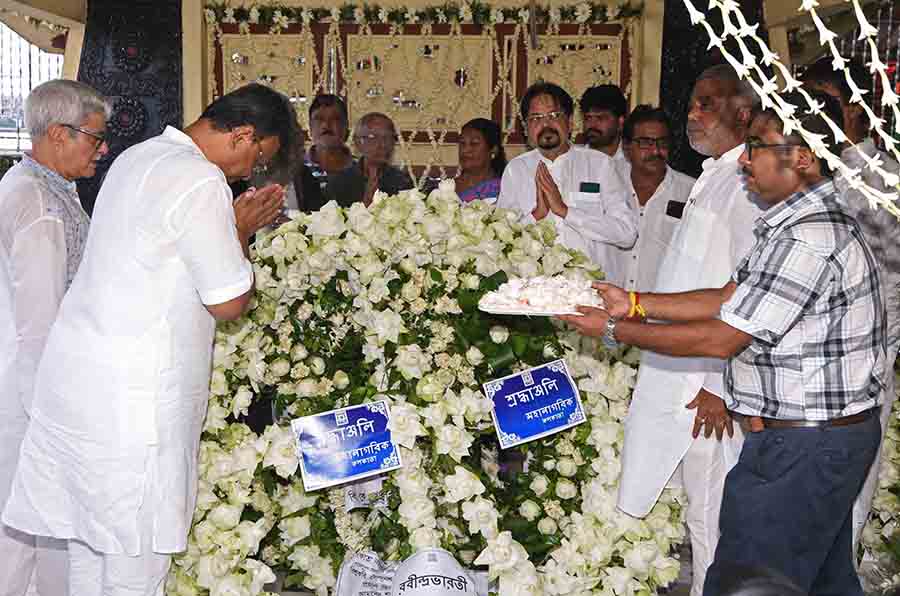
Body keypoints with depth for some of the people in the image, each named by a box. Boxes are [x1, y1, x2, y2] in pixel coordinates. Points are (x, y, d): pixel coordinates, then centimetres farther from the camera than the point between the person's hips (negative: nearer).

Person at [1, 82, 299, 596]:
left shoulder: (138, 157, 13)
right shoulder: (200, 182, -16)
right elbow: (230, 303, -13)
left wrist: (233, 224, 17)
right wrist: (242, 230, 1)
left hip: (77, 372, 10)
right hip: (132, 395, -9)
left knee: (90, 536, 16)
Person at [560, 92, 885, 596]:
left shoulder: (807, 240, -23)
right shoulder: (814, 220, 11)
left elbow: (720, 340, -20)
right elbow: (729, 297, 12)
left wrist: (616, 331, -11)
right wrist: (632, 303, 6)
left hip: (800, 448, -11)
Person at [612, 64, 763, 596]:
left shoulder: (748, 184, -15)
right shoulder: (710, 179, 17)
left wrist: (720, 385, -21)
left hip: (709, 389, -9)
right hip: (677, 377, 9)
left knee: (709, 517, 0)